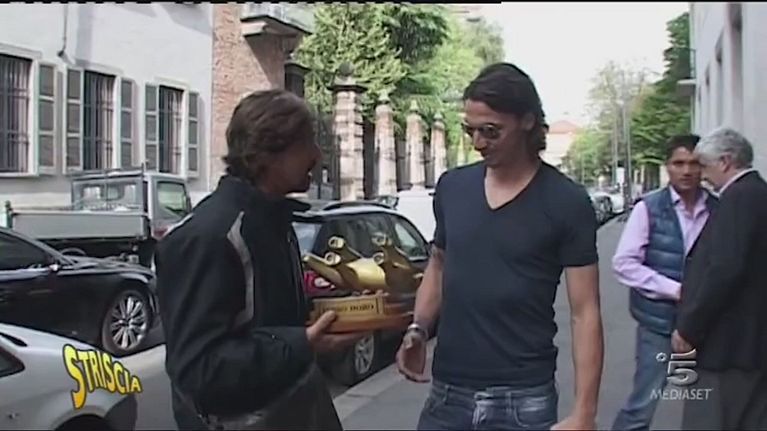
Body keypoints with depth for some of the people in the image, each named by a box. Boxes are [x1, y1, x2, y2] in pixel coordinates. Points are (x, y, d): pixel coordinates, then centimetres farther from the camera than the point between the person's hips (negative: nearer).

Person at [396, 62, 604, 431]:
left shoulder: (566, 203, -8)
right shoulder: (451, 187, 4)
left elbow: (585, 312, -8)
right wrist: (418, 328, 0)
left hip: (523, 399, -3)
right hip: (447, 393, 4)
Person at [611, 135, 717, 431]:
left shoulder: (717, 209, 2)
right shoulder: (649, 208, -7)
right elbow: (624, 264, -10)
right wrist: (674, 289, -16)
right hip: (659, 320, -3)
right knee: (644, 402, 0)